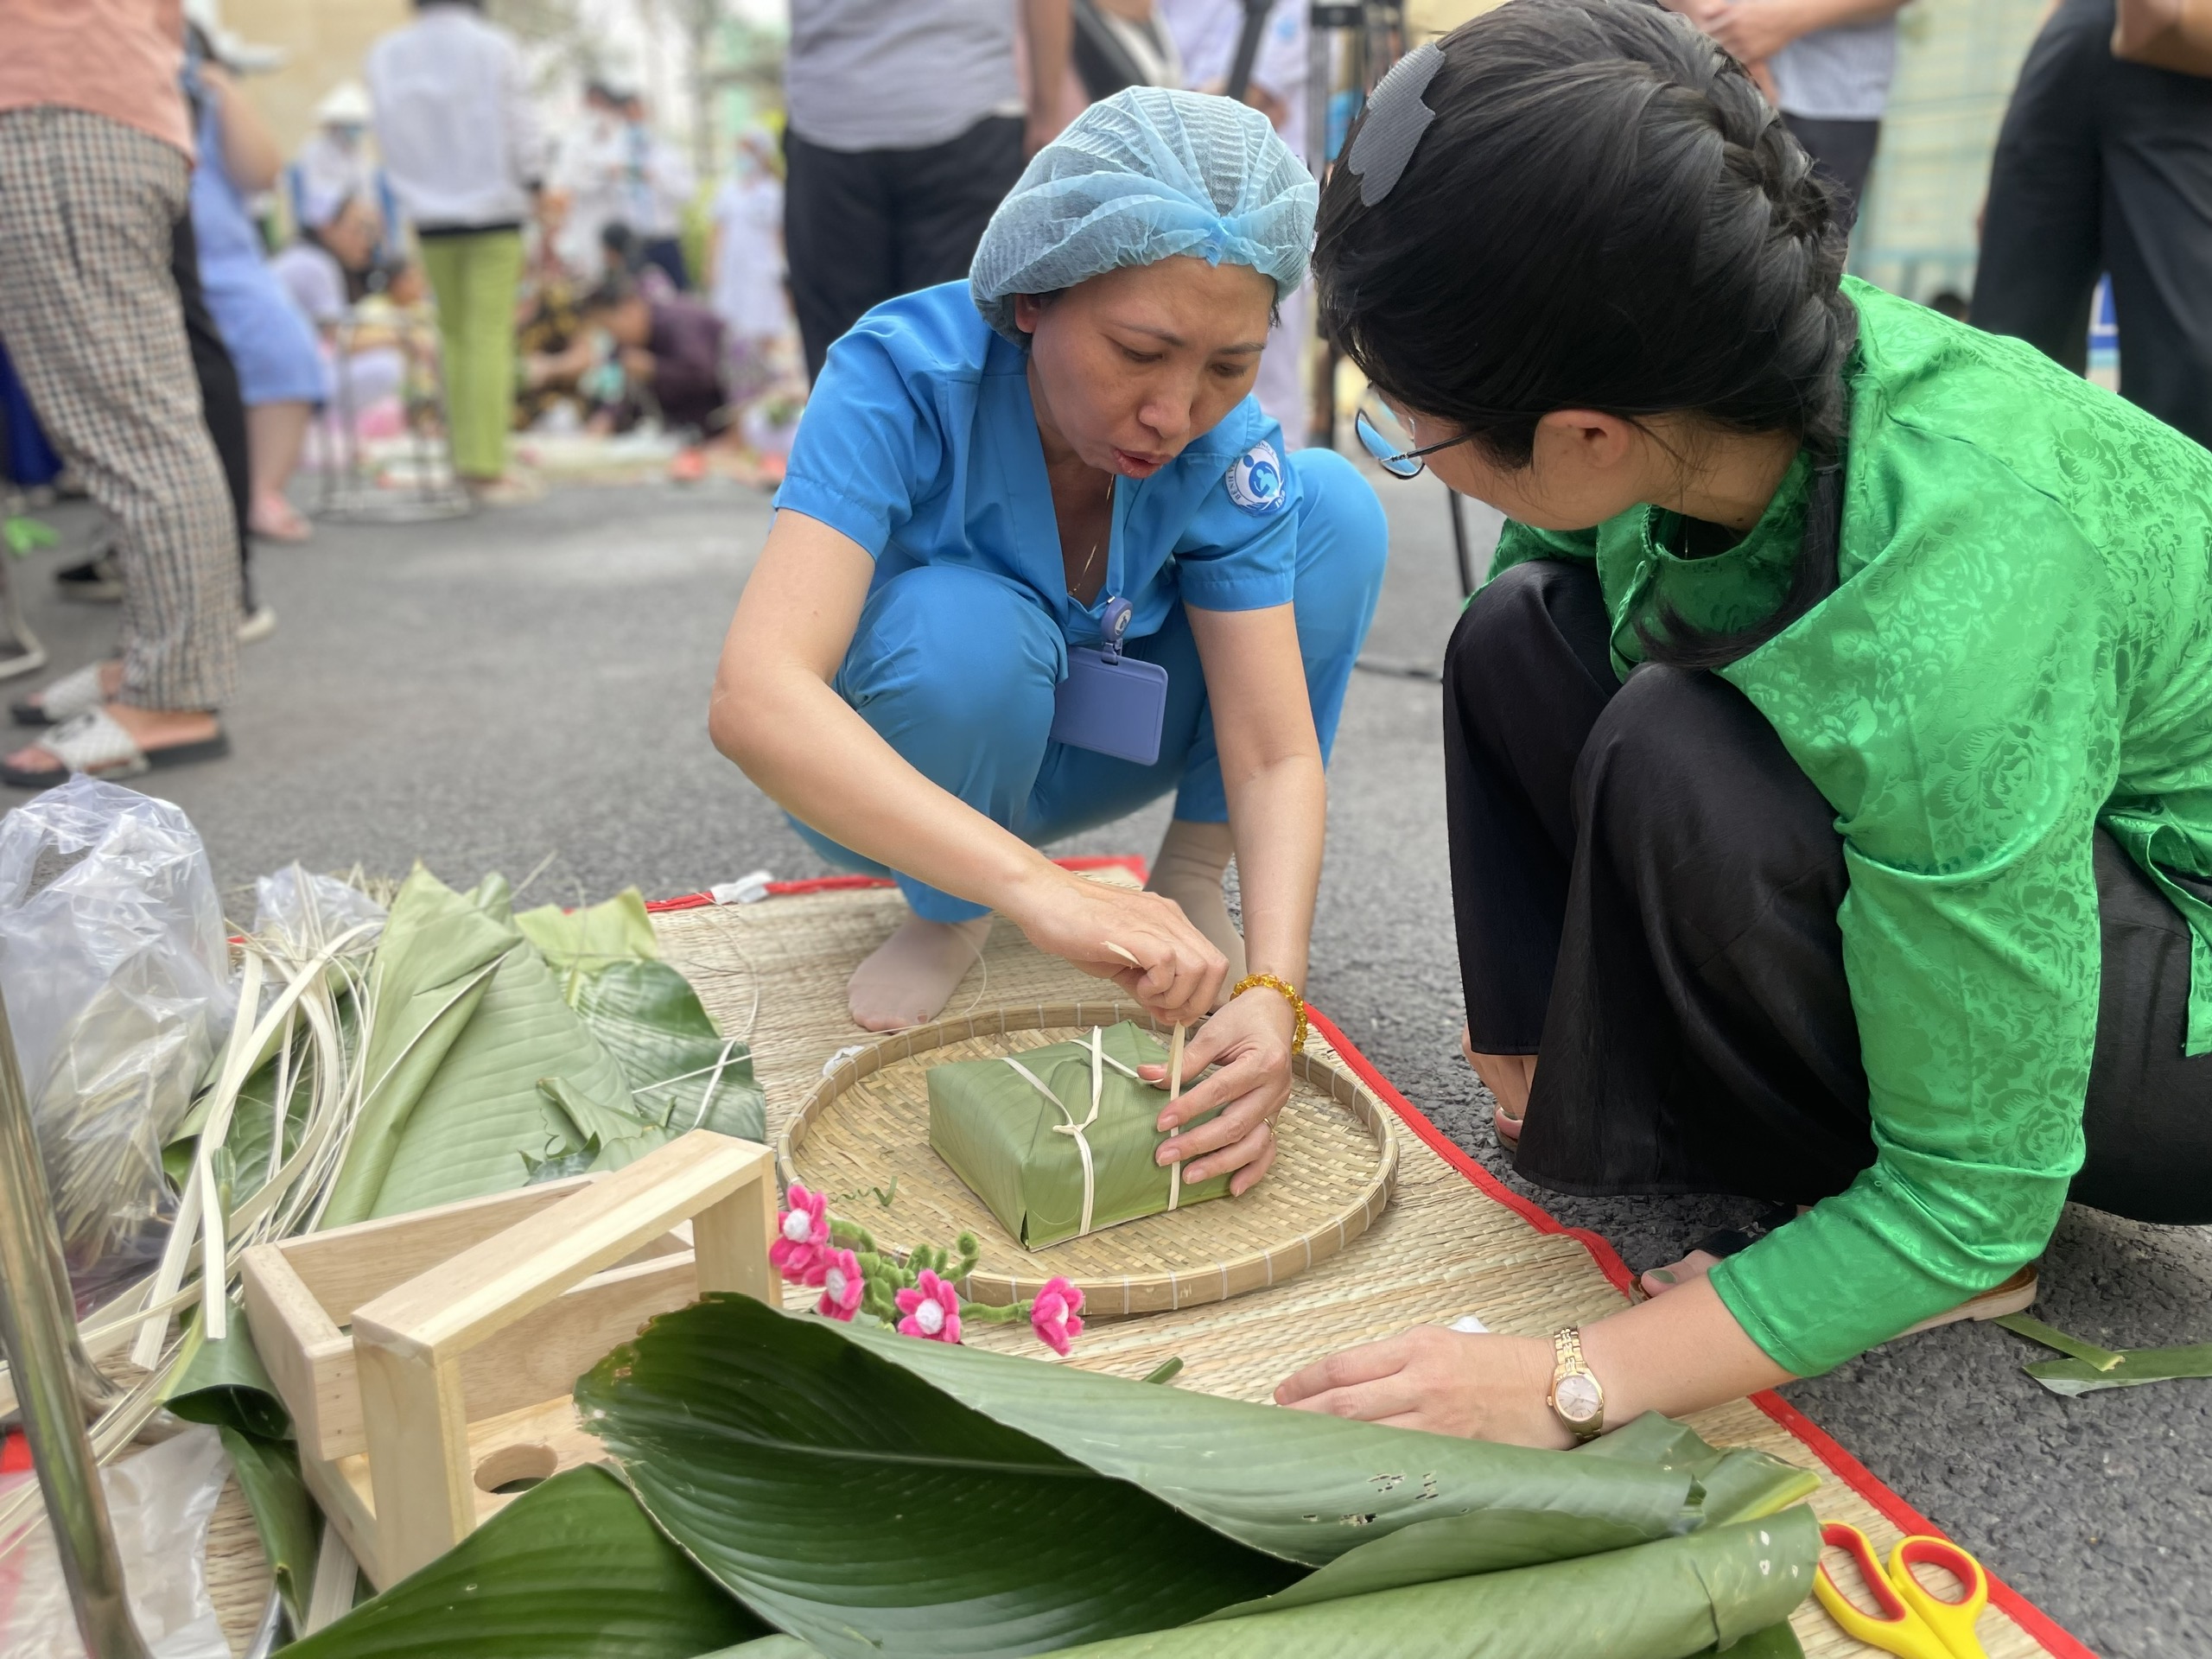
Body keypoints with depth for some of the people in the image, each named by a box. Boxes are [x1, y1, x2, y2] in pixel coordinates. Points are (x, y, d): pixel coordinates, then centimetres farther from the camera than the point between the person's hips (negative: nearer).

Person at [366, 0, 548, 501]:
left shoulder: (385, 55, 5)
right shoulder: (493, 46, -4)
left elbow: (390, 139, 7)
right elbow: (519, 128, -4)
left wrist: (413, 195, 16)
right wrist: (535, 188, 7)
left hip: (429, 215, 3)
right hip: (493, 207, -3)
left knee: (455, 335, 11)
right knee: (490, 336, -7)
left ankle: (465, 463, 9)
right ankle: (486, 468, -12)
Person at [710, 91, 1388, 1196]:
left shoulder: (1227, 450, -21)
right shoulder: (902, 379, -32)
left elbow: (1276, 756, -23)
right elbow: (755, 699, -46)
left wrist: (1270, 993, -42)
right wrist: (1040, 886, -58)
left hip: (1070, 751, 3)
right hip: (882, 777, -3)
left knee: (1336, 505, -17)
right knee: (971, 630, -39)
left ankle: (1191, 876, -4)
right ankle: (945, 917, -8)